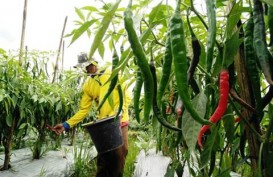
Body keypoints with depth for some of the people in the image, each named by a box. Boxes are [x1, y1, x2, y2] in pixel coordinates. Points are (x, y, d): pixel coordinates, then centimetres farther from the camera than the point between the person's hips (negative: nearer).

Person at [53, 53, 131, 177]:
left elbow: (126, 95, -4)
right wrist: (66, 125, -4)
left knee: (119, 154, 0)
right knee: (103, 157, 8)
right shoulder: (88, 86, 8)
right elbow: (83, 110, 6)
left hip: (119, 121, -3)